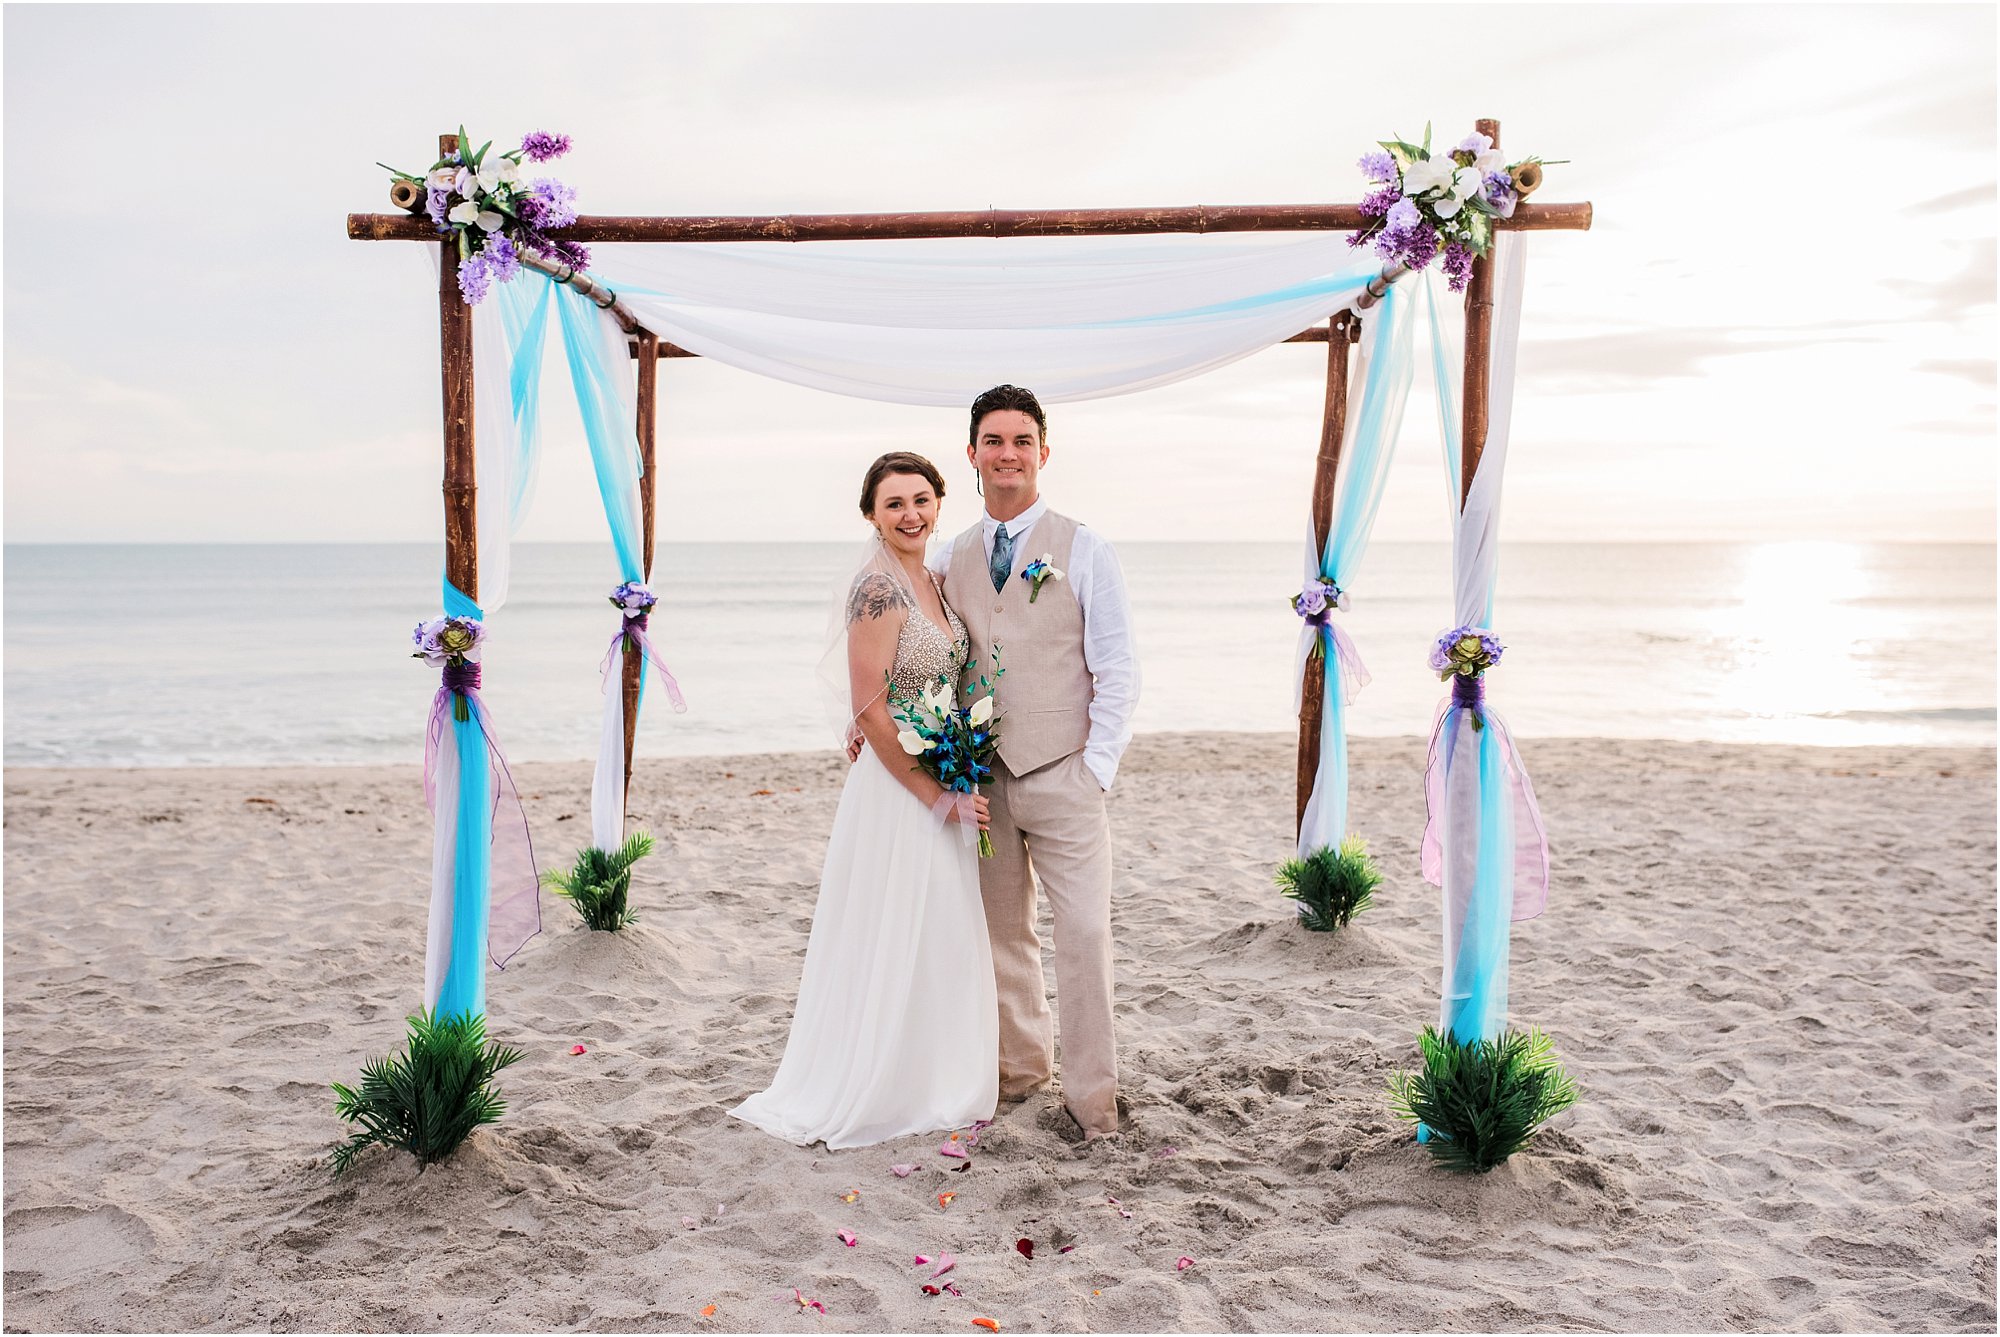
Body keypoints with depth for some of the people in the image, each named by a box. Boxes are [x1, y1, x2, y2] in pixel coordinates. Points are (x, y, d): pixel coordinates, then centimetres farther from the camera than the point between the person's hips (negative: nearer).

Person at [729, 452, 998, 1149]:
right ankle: (874, 1093, 21)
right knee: (894, 944, 4)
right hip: (899, 795, -9)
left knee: (939, 943, 18)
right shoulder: (878, 589, -18)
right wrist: (937, 797, -17)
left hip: (942, 790, 9)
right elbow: (869, 711, -21)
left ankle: (932, 1080, 33)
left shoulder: (933, 584, 9)